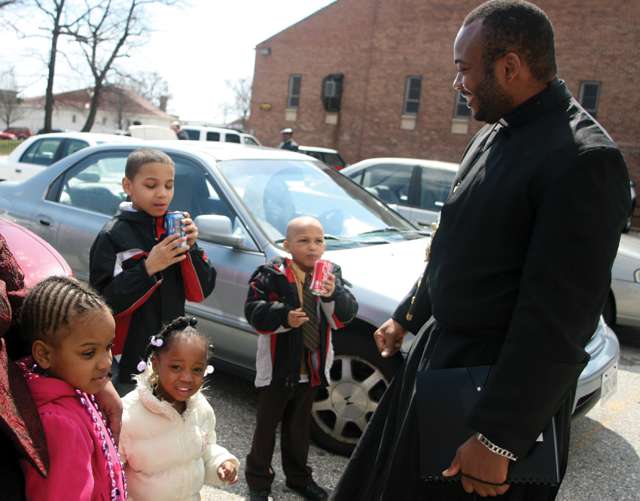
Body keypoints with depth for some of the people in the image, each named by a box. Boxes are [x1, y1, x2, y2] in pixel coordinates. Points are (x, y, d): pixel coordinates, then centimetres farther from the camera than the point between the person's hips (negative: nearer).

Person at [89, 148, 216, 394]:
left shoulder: (175, 228, 4)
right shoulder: (112, 236, -9)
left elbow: (200, 292, 2)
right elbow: (104, 303, -14)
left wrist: (191, 248, -12)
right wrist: (148, 268, -23)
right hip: (129, 362, -4)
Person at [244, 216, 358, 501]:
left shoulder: (331, 274, -2)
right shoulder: (272, 274, -14)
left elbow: (346, 316, -9)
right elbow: (253, 311, -19)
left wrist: (332, 294, -28)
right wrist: (284, 316, -33)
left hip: (312, 368, 4)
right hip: (278, 367, -4)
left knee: (299, 426, 22)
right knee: (266, 426, 12)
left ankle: (298, 476, 40)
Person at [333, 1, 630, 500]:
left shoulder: (582, 159, -23)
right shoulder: (496, 133, 5)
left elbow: (559, 318, -25)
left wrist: (497, 439, -23)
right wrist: (406, 317, 22)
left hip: (498, 382, -8)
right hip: (440, 352, 9)